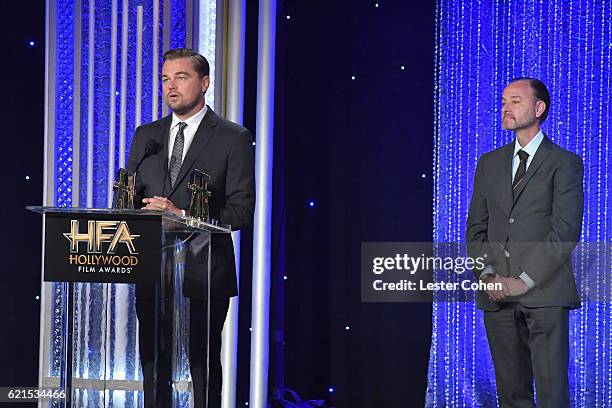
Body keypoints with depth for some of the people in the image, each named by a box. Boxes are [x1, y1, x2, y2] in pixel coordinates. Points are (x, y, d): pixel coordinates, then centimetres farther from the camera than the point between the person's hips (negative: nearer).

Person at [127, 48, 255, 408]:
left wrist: (183, 215, -18)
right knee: (153, 362, 8)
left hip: (204, 270, -4)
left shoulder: (233, 138, -2)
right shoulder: (146, 136, 14)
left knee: (204, 364, 1)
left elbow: (242, 210, -8)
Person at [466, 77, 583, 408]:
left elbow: (566, 232, -8)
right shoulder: (489, 163, 17)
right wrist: (487, 275, -3)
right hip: (497, 295, 5)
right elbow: (476, 228, 15)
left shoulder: (564, 163, 1)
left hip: (544, 293, -4)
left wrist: (524, 281, -13)